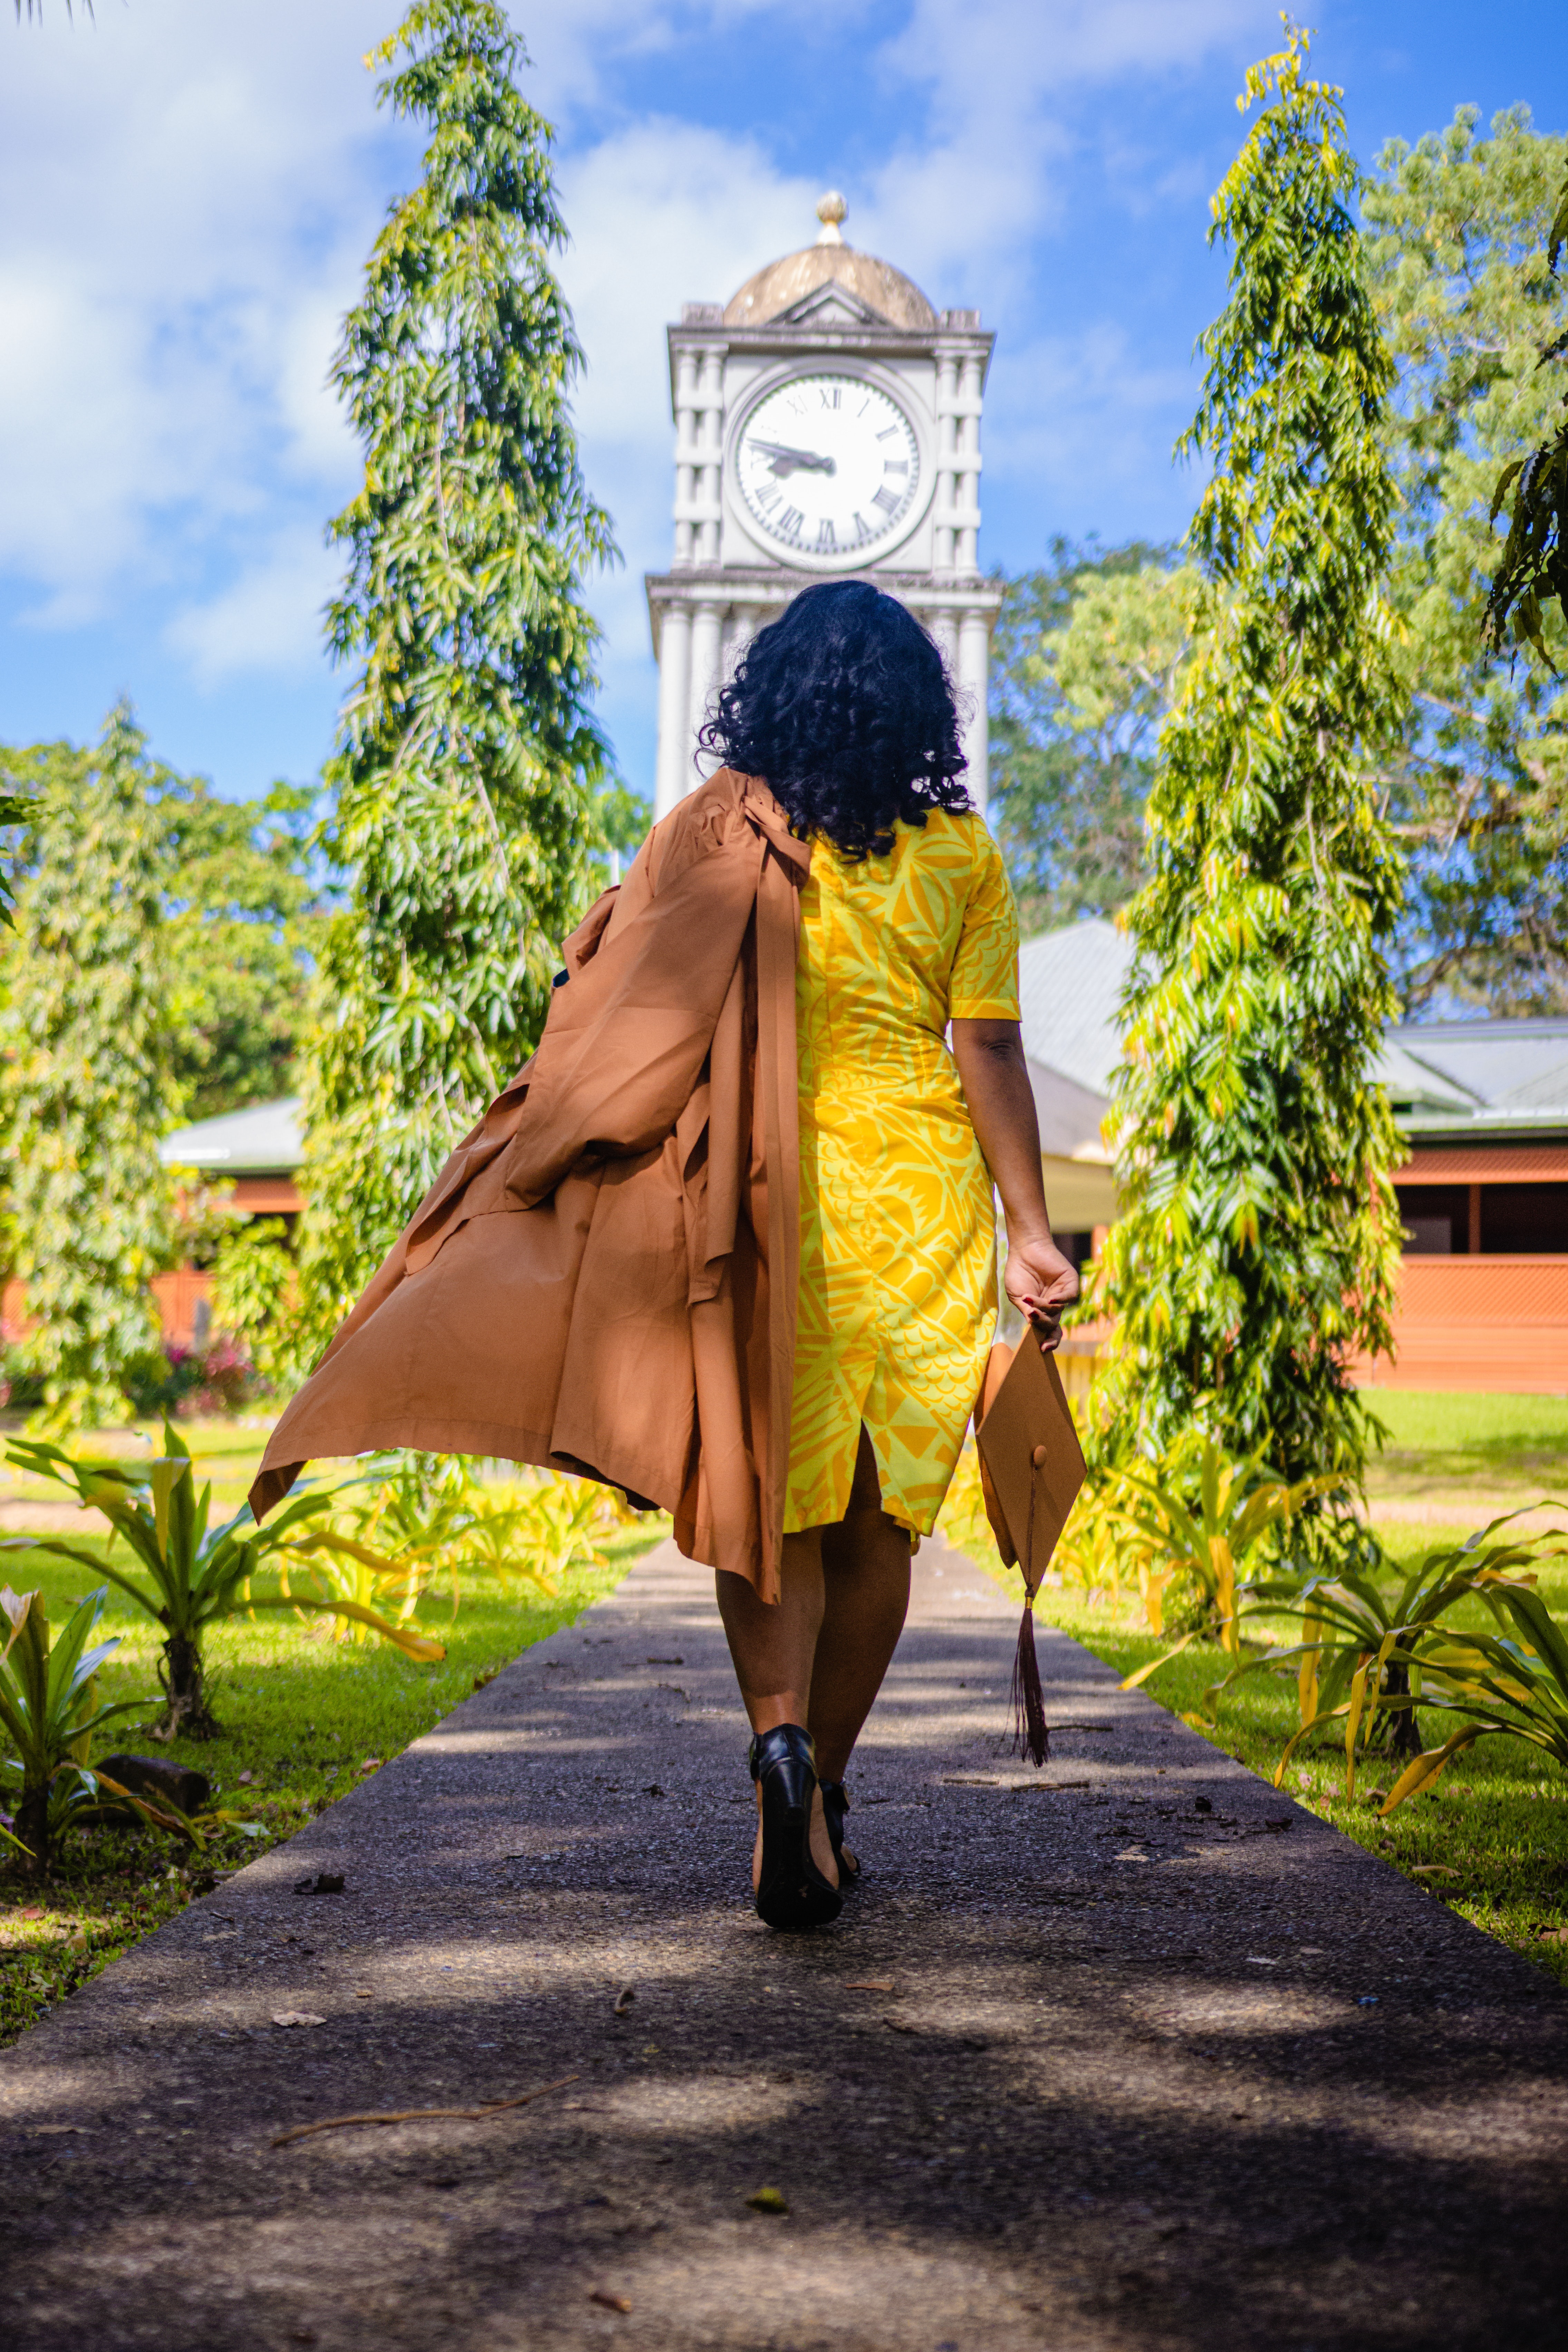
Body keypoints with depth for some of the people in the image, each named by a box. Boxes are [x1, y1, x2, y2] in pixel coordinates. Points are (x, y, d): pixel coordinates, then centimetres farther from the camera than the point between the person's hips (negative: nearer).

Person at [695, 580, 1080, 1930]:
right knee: (881, 1514, 11)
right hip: (919, 1201, 1)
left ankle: (783, 1740, -18)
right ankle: (824, 1789, 20)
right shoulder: (962, 857, 2)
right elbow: (990, 1054, -2)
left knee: (769, 1496, 5)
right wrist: (1031, 1231, 1)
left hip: (759, 1195, -1)